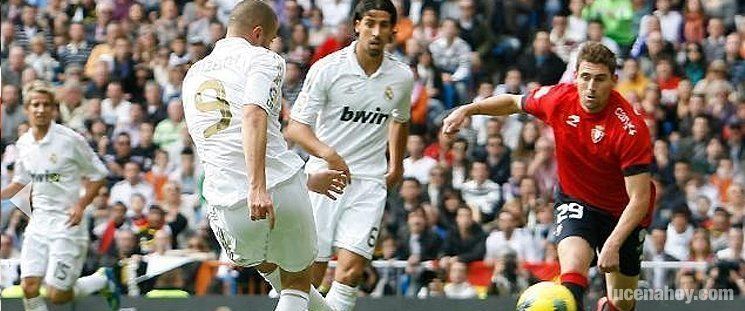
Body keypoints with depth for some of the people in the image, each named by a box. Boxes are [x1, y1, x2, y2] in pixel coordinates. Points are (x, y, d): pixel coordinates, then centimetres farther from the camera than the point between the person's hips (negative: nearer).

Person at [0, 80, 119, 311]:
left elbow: (99, 175, -4)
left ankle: (103, 279, 20)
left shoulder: (70, 140, -11)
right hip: (39, 221, 5)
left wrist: (81, 205, -17)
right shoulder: (23, 143, 5)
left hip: (68, 222, -5)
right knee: (29, 287, -9)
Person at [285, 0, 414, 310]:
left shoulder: (402, 77, 3)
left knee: (349, 273, -15)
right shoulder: (327, 69, -8)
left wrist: (396, 166, 34)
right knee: (308, 277, -3)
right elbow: (295, 127, -10)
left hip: (369, 183, 2)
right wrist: (326, 152, -28)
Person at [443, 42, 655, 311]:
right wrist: (467, 110, -3)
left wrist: (613, 245, -37)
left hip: (622, 212, -1)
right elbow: (515, 102, 7)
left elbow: (639, 198, -28)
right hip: (575, 200, 2)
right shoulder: (558, 98, -16)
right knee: (572, 274, -28)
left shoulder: (631, 128, -29)